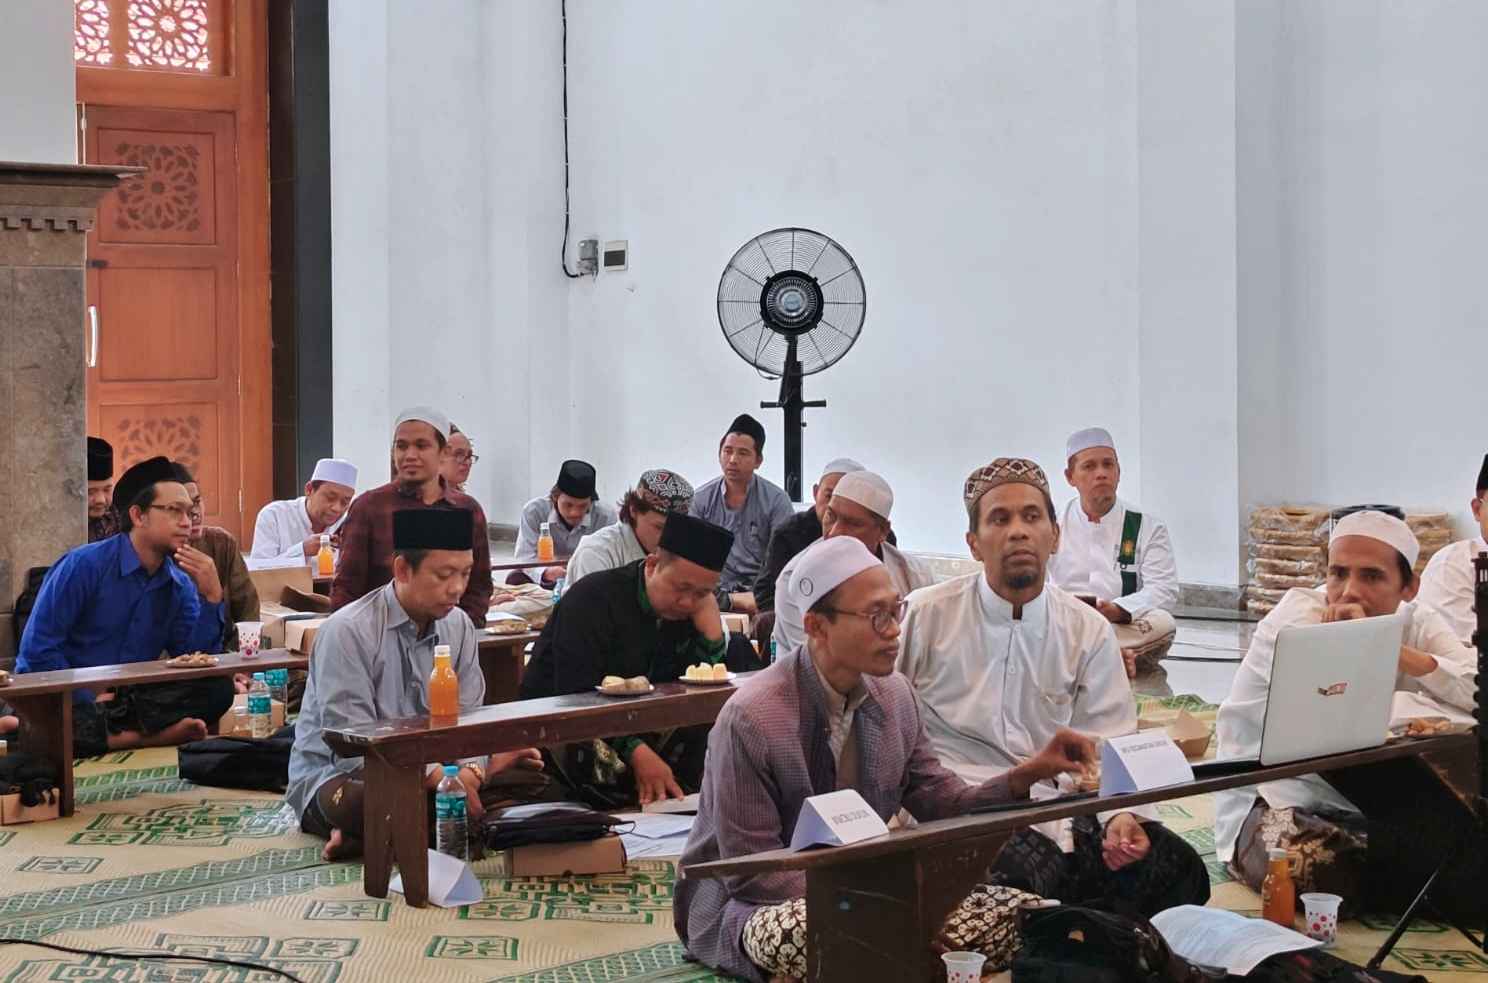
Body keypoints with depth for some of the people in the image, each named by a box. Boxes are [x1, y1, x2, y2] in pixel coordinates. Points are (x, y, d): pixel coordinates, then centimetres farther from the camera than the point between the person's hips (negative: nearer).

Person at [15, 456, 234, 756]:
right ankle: (150, 734, -24)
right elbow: (38, 649, -15)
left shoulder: (180, 586, 6)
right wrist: (94, 706, -19)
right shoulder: (84, 565, -11)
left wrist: (211, 596, -13)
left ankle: (101, 732, -26)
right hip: (63, 701, -5)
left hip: (129, 700, 5)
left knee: (218, 689, -15)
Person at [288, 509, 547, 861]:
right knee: (360, 799, -42)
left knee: (528, 774, -16)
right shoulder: (348, 632, -18)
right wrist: (437, 776, -32)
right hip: (339, 776, -7)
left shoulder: (458, 627, 2)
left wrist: (472, 768, -23)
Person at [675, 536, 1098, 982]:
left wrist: (1028, 774, -10)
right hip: (754, 901, -6)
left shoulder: (895, 695, 1)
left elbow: (941, 807, 6)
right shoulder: (751, 718, -21)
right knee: (813, 937, -42)